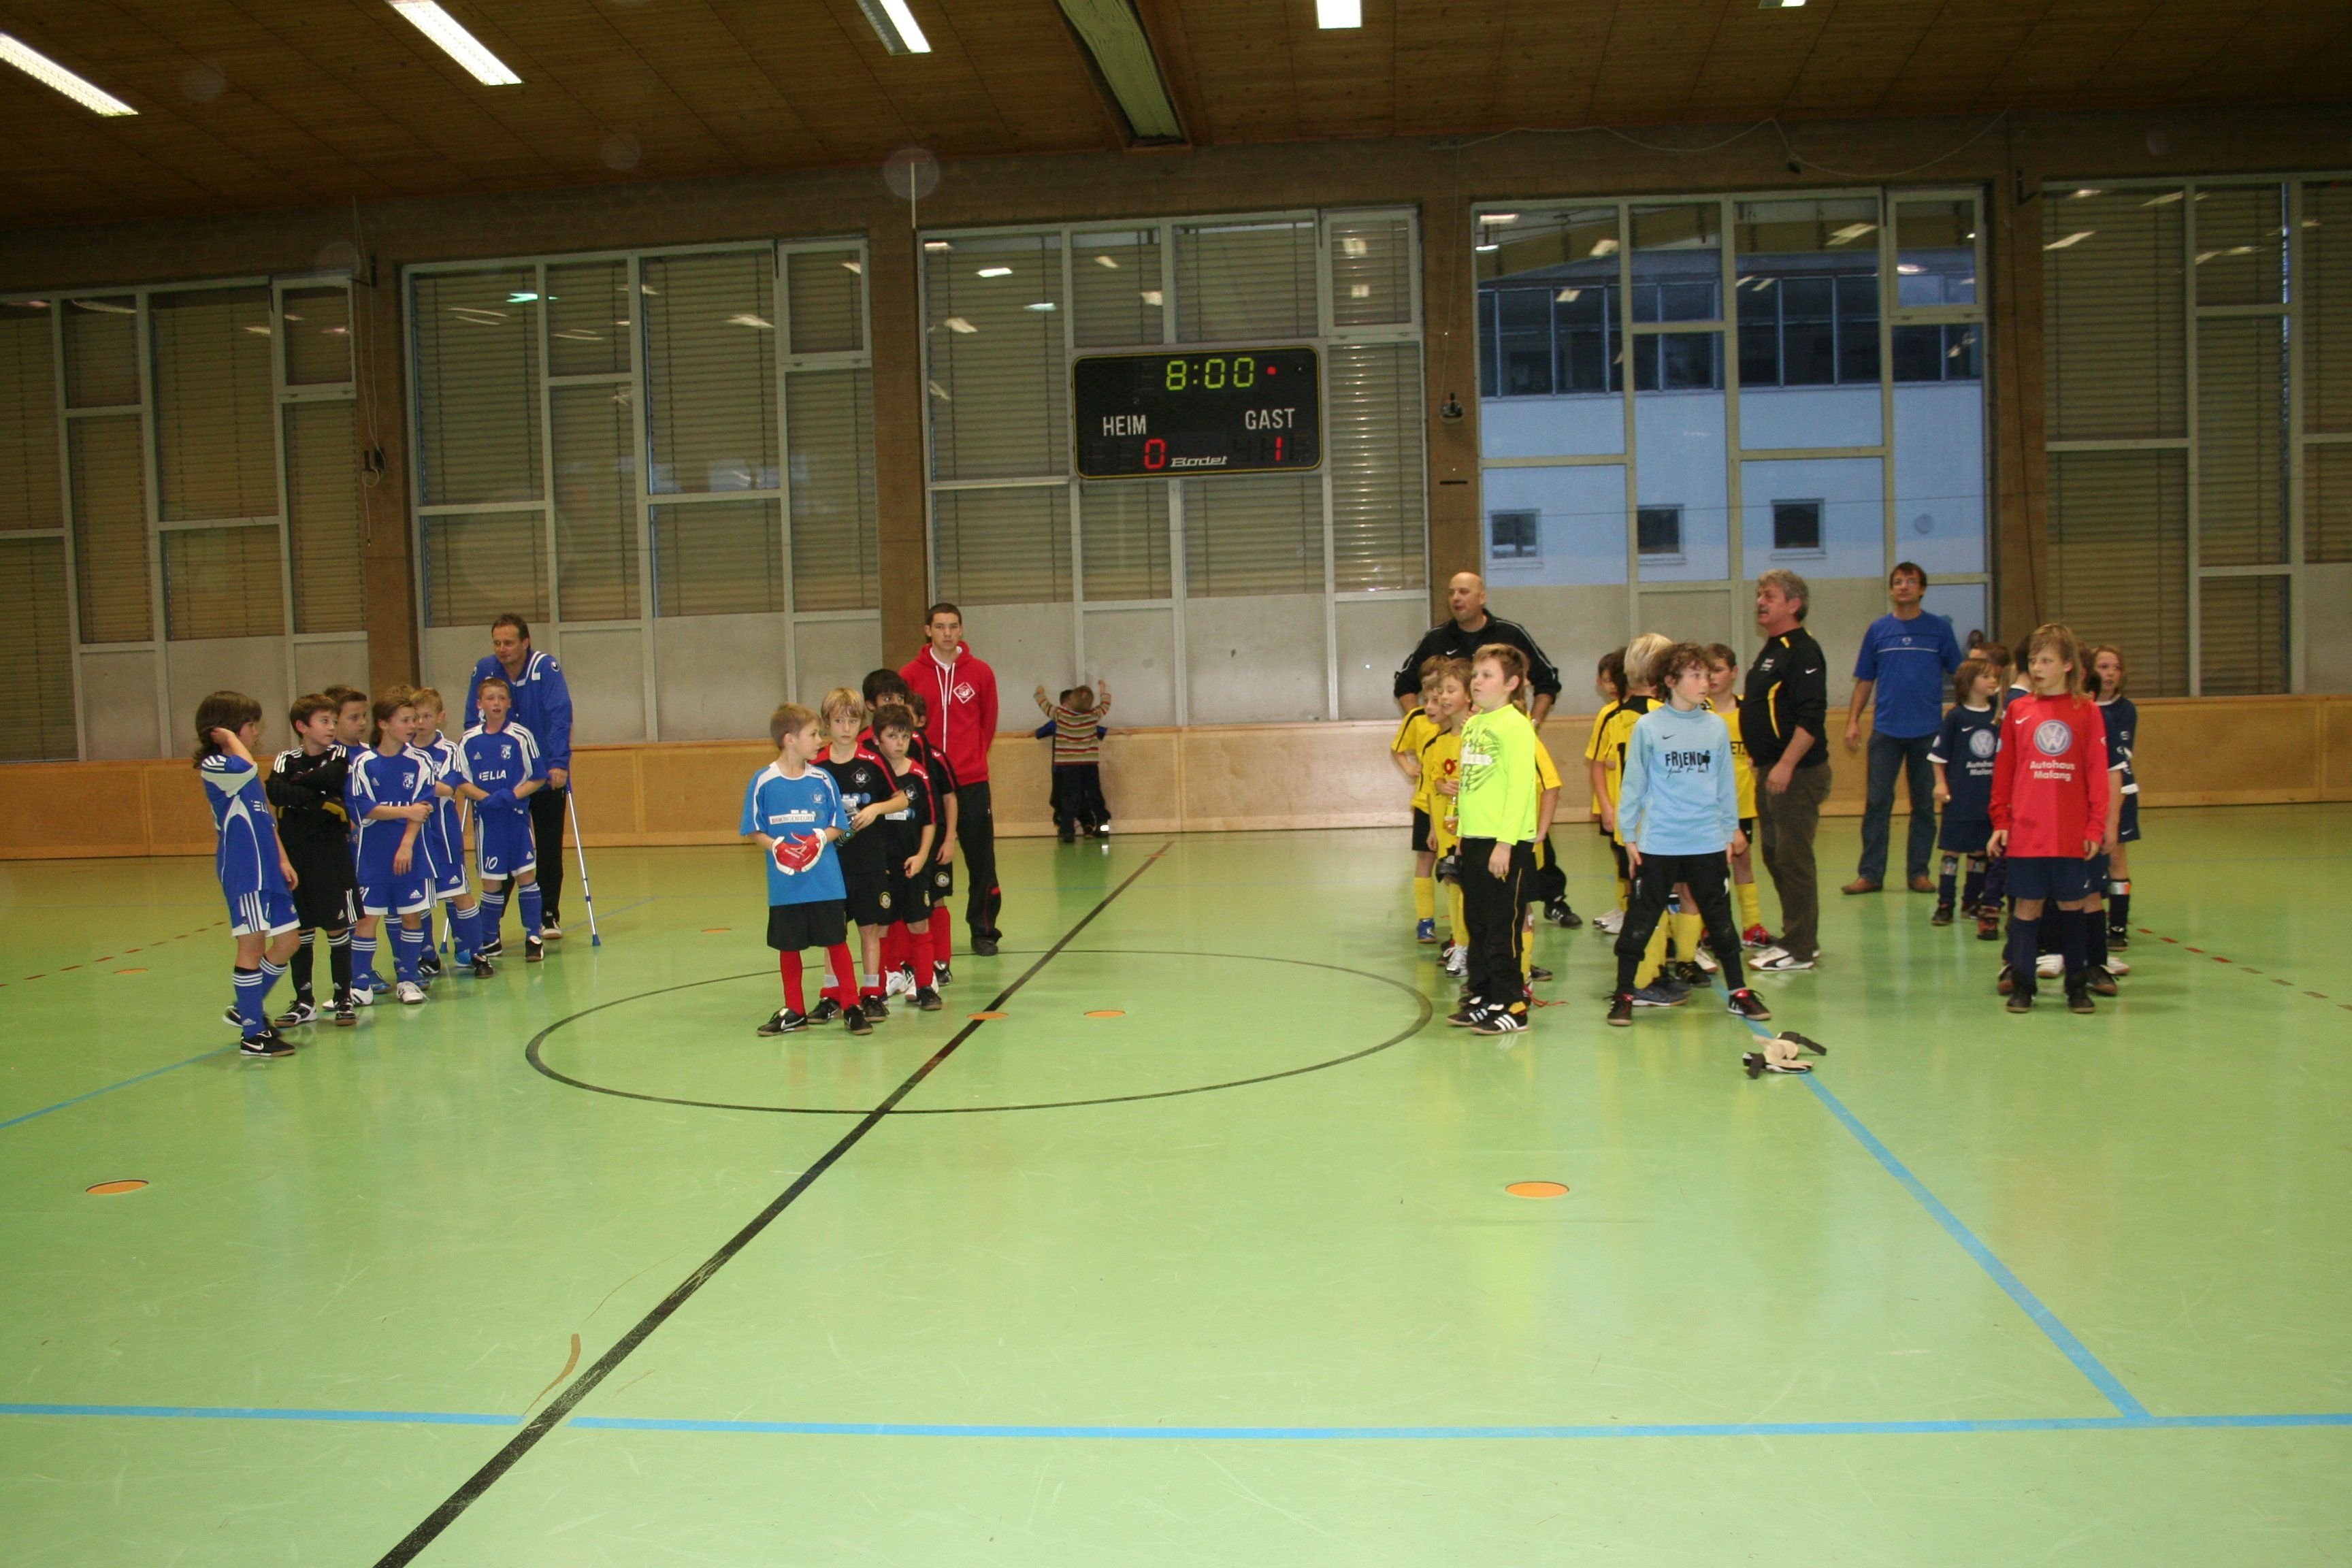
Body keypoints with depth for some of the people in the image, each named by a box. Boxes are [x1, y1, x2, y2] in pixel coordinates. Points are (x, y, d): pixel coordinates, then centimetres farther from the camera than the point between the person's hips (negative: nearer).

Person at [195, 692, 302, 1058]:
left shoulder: (246, 771, 19)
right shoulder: (213, 766, -9)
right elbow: (246, 768, -32)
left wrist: (282, 860, 14)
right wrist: (229, 737, -14)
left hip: (267, 867, 9)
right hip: (242, 868, -9)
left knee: (287, 941, 10)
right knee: (252, 946, -5)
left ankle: (248, 1009, 26)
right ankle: (252, 1034, 2)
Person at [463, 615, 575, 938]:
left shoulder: (547, 668, -13)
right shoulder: (484, 670, -4)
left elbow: (560, 717, -19)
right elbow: (473, 722, -1)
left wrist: (559, 763, -27)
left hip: (547, 776, -2)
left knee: (549, 851, 6)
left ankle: (550, 917, 17)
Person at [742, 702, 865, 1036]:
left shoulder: (822, 779, 2)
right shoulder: (763, 782, -3)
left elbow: (838, 826, 7)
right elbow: (753, 831, 1)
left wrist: (820, 839, -13)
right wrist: (777, 847, -17)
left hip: (826, 881, 0)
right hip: (785, 883, 0)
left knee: (837, 941, 2)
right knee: (788, 946, 11)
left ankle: (851, 1006, 11)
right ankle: (794, 1012, 24)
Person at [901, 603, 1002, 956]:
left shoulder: (980, 673, 5)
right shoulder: (911, 674, 2)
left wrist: (974, 760, 12)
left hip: (972, 782, 1)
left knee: (981, 861, 3)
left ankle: (983, 931, 14)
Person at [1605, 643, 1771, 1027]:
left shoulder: (1717, 726, 5)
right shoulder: (1647, 727, -3)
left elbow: (1726, 784, 12)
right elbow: (1633, 784, 1)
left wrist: (1730, 831, 12)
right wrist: (1629, 835, 0)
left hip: (1708, 843, 3)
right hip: (1658, 844, -2)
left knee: (1720, 919, 10)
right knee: (1641, 919, 3)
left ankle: (1739, 992, 23)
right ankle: (1624, 994, 13)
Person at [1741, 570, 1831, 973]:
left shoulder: (1802, 652, -15)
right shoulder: (1770, 650, 17)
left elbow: (1812, 716, -23)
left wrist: (1785, 765, -26)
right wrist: (1757, 756, 20)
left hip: (1797, 773, -10)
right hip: (1772, 771, 10)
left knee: (1792, 858, -5)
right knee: (1774, 855, 15)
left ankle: (1800, 949, 2)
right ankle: (1797, 938, 24)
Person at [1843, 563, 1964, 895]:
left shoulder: (1940, 629, 4)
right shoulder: (1878, 630, 7)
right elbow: (1864, 681, 9)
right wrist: (1853, 721, 2)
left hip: (1928, 731, 0)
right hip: (1886, 730, 0)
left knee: (1924, 803, 6)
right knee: (1877, 803, 0)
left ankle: (1918, 871, 14)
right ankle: (1870, 873, 4)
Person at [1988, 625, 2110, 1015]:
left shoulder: (2086, 712, 2)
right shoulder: (2017, 711, 5)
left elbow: (2097, 774, 1)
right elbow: (2003, 771, 6)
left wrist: (2096, 826, -3)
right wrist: (2001, 822, 3)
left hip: (2073, 835, 0)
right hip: (2025, 833, 0)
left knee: (2072, 905, 7)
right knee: (2027, 905, 4)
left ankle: (2077, 985, 18)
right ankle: (2021, 985, 11)